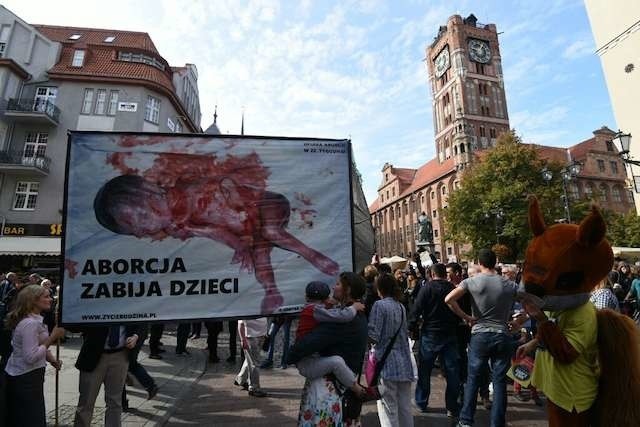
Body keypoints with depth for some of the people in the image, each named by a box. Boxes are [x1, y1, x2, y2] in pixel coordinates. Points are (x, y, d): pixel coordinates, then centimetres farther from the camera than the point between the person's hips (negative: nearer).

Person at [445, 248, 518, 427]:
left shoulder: (472, 281, -8)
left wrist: (466, 317, -7)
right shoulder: (509, 285, 0)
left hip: (479, 335, -1)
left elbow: (449, 299, -19)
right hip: (503, 336, 2)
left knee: (473, 379, 11)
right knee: (499, 381, 10)